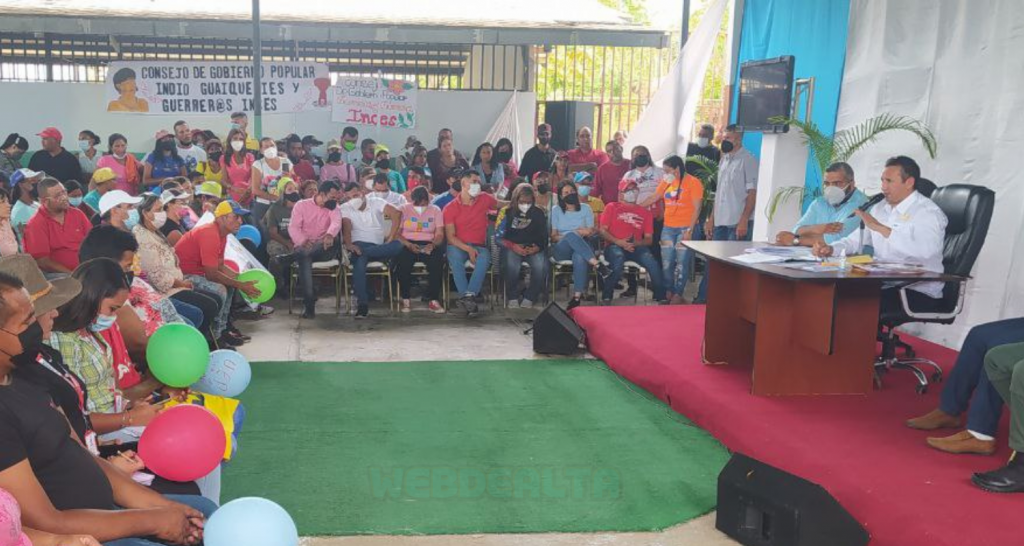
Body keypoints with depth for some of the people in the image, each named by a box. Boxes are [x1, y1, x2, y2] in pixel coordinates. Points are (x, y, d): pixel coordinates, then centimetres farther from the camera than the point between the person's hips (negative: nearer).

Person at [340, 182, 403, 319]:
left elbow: (397, 214, -6)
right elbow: (346, 227, -8)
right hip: (359, 244, -1)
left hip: (379, 247, 2)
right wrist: (349, 244, -29)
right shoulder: (345, 209, 10)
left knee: (397, 245, -31)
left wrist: (391, 237, -16)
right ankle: (362, 304, -43)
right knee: (359, 260, -38)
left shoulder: (376, 203, 9)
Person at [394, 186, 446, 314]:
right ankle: (405, 300, -22)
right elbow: (396, 233, -2)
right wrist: (409, 245, -20)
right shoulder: (403, 209, 6)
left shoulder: (435, 210, 9)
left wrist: (432, 245, -19)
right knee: (402, 261, -34)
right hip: (407, 244, -1)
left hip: (428, 245, 1)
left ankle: (433, 300, -26)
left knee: (437, 261, -32)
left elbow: (440, 234, 3)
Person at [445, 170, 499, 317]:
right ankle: (469, 299, -37)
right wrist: (468, 249, -18)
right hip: (458, 245, -1)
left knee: (484, 258, -33)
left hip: (479, 245, 1)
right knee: (455, 258, -35)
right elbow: (450, 236, -5)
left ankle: (469, 295, -41)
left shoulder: (484, 199, 7)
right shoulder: (450, 208, 0)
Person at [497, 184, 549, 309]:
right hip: (511, 247, -2)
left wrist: (537, 247, -12)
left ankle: (529, 297, -10)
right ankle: (512, 297, -13)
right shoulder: (507, 212, 4)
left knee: (541, 265, -32)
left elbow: (544, 237, 10)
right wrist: (513, 246, -16)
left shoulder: (538, 213, 9)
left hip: (533, 248, 2)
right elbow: (498, 236, 0)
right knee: (512, 264, -36)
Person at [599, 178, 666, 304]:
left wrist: (636, 243, -9)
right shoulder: (612, 207, 15)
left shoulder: (645, 213, 19)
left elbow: (649, 239, 13)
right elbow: (603, 231, 6)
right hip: (614, 246, -2)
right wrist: (619, 242, -11)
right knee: (619, 259, -37)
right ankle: (606, 298, -24)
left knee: (652, 263, -29)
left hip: (637, 247, 2)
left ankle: (661, 298, -16)